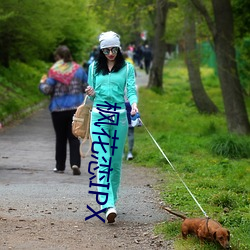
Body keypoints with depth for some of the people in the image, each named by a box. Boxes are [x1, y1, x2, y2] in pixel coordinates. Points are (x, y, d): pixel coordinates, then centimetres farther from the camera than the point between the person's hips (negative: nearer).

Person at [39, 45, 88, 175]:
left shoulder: (54, 71, -9)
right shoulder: (78, 69, 2)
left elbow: (47, 90, -12)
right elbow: (87, 87, 6)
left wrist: (42, 83, 9)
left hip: (58, 109, -2)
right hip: (76, 108, 2)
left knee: (60, 138, 10)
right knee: (74, 137, 4)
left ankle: (60, 166, 16)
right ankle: (75, 163, -14)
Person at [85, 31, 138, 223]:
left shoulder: (127, 68, 7)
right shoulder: (94, 68, 12)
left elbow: (131, 90, -4)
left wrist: (134, 104, -24)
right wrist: (91, 94, -7)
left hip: (119, 117, 0)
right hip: (99, 116, 0)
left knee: (116, 161, 5)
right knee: (103, 161, -12)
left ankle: (111, 199, 19)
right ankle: (109, 205, -20)